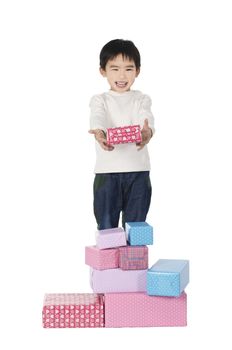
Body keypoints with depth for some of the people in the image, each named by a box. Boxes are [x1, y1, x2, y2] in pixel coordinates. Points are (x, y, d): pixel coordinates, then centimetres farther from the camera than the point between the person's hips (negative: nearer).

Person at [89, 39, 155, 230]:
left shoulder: (142, 99, 8)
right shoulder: (100, 100, 6)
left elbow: (147, 120, -13)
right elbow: (97, 118, -17)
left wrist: (147, 132, -40)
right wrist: (99, 133, -42)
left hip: (138, 170, 1)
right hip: (107, 171, -1)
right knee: (106, 225, 6)